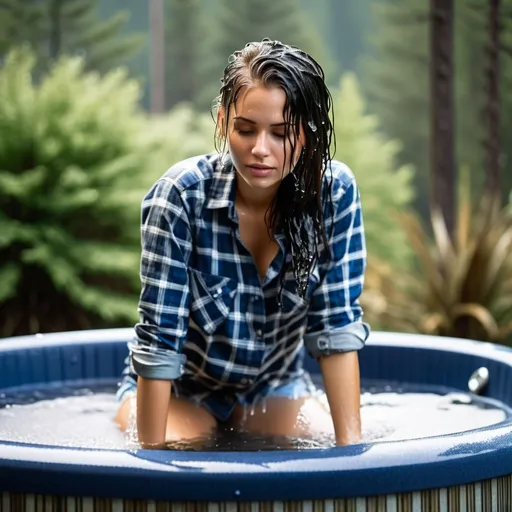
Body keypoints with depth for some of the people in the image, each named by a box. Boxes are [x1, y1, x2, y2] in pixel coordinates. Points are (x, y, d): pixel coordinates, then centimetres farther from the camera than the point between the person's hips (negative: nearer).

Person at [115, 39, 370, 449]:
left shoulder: (335, 192, -20)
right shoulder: (182, 194, -27)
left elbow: (337, 326, -17)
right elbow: (159, 338, -26)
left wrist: (351, 445, -23)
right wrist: (152, 453, -27)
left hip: (275, 384, 3)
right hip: (180, 386, -3)